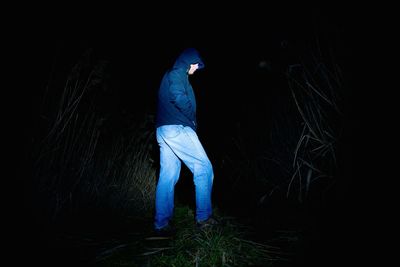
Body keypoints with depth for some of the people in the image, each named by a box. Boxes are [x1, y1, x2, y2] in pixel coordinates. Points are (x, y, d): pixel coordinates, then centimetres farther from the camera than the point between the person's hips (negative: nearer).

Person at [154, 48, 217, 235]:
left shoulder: (169, 75, 28)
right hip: (177, 128, -10)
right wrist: (192, 118, -7)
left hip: (163, 130, 10)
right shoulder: (178, 72, -1)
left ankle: (162, 223, 11)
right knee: (204, 168, -3)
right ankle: (203, 217, 4)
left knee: (167, 177, 7)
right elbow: (179, 96, -20)